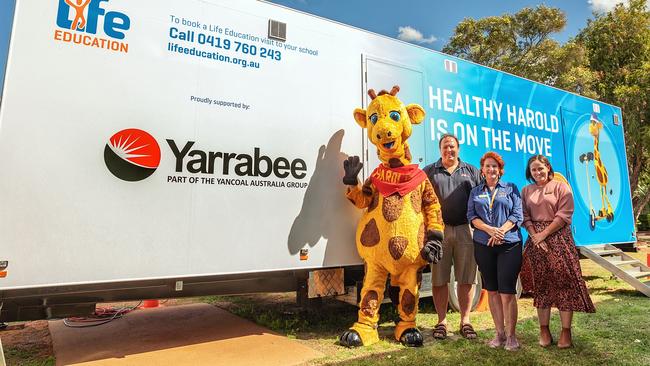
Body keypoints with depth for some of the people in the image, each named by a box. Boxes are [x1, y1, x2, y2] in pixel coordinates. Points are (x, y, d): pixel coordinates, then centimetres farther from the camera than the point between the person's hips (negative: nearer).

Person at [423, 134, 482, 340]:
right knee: (439, 279, 4)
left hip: (465, 230, 1)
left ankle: (465, 321, 21)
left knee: (466, 279, 7)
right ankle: (441, 321, 17)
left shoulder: (472, 172, 15)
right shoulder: (429, 172, 10)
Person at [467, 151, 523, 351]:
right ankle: (500, 333, 18)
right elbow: (471, 216, 3)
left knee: (507, 291, -5)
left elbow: (518, 215, 0)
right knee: (492, 291, 8)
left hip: (509, 244, -2)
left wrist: (501, 231, -15)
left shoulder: (511, 188, 9)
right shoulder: (475, 192, 14)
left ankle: (511, 335, 8)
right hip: (483, 245, 2)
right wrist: (489, 229, -13)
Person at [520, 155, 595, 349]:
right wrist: (534, 235, -9)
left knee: (564, 282, -3)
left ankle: (566, 331, 5)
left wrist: (544, 234, -12)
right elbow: (525, 217, 6)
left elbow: (563, 215, -7)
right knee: (540, 284, 5)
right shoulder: (526, 191, 13)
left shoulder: (562, 187, 3)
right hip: (536, 241, 3)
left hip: (558, 239, -3)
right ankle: (544, 329, 12)